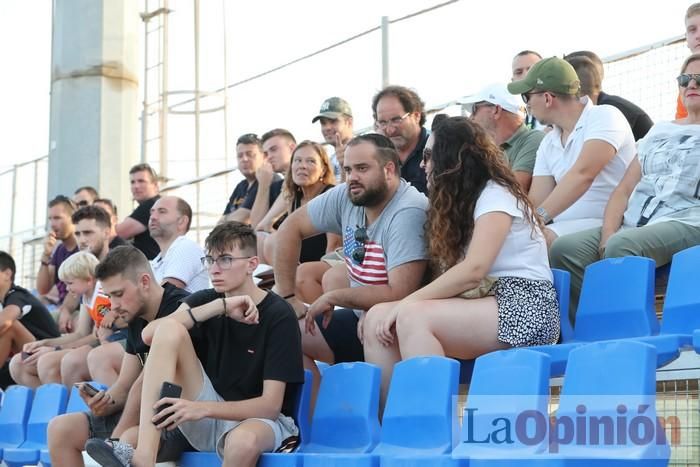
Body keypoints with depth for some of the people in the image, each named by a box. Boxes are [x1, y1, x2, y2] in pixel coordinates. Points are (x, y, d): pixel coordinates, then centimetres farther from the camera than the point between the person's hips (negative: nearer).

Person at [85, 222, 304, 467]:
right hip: (205, 420, 5)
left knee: (243, 441, -43)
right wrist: (220, 307, -22)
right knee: (169, 329, -18)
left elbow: (270, 405, -17)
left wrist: (203, 408, -30)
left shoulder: (279, 315, -11)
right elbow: (150, 334, -16)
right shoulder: (205, 300, 3)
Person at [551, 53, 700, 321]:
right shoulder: (659, 131, 28)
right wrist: (608, 235, -1)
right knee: (564, 248, -22)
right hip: (634, 226, 5)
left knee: (622, 246, -36)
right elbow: (624, 190, 17)